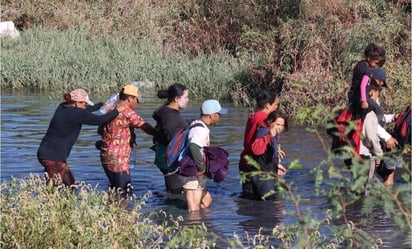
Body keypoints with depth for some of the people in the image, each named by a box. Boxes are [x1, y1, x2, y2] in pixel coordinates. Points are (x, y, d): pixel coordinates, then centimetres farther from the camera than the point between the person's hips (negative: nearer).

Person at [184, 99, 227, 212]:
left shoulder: (195, 125, 14)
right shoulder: (201, 130, -19)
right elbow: (193, 147, -36)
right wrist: (202, 168, -26)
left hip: (197, 177, 10)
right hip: (193, 175, -10)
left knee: (206, 202, 21)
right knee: (194, 211, -9)